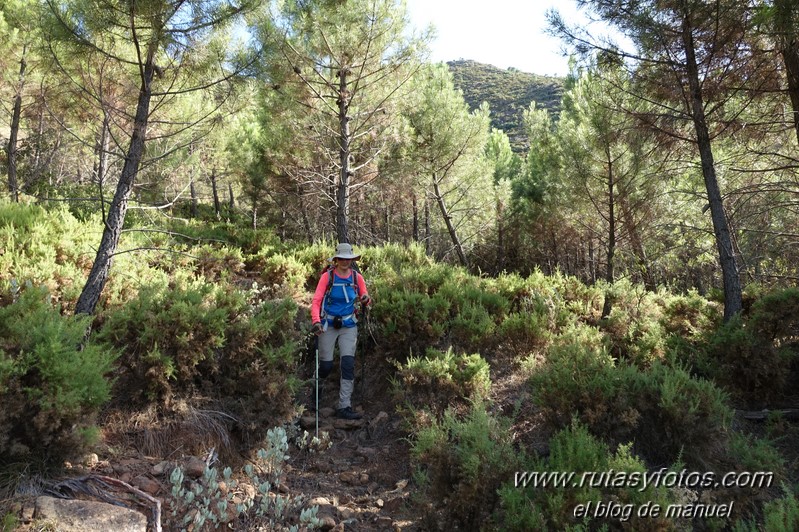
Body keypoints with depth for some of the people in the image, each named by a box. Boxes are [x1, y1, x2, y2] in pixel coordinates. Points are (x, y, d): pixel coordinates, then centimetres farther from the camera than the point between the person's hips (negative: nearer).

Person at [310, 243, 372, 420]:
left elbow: (365, 298, 8)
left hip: (348, 326, 2)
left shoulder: (357, 277, 0)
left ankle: (344, 407, -3)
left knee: (348, 364, -9)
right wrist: (316, 321, -26)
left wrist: (365, 300, -18)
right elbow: (316, 301, -10)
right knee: (326, 366, 1)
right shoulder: (327, 276, -7)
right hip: (328, 325, -2)